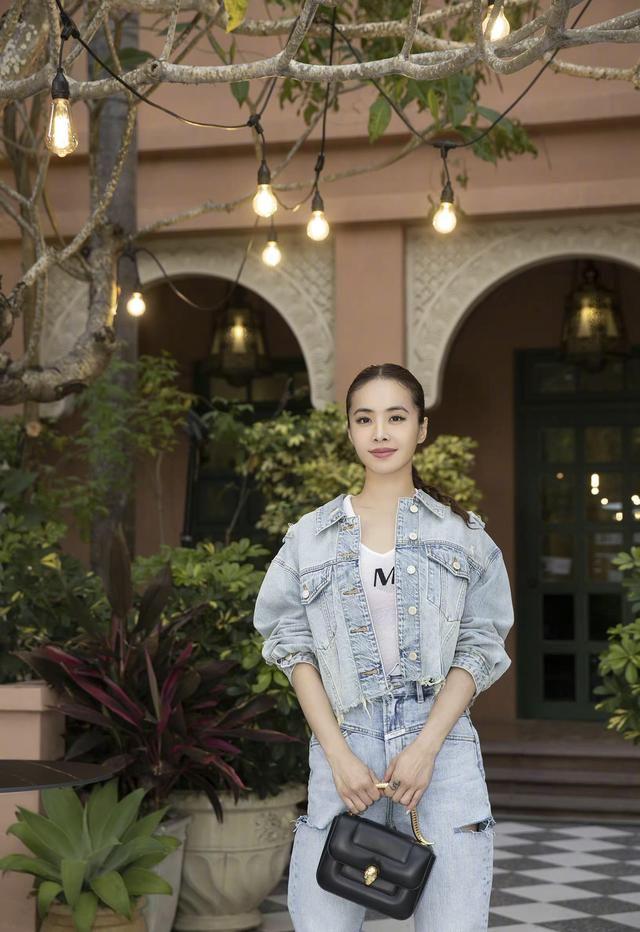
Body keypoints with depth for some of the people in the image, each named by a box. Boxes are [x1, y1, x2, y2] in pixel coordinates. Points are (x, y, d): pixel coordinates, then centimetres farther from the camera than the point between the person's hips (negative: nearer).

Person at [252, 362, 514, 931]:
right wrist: (338, 754, -6)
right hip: (344, 741, 0)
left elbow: (478, 648, 4)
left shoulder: (463, 534, 8)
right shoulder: (311, 536, 9)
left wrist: (425, 747, -9)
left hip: (441, 742, 0)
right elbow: (294, 647, 5)